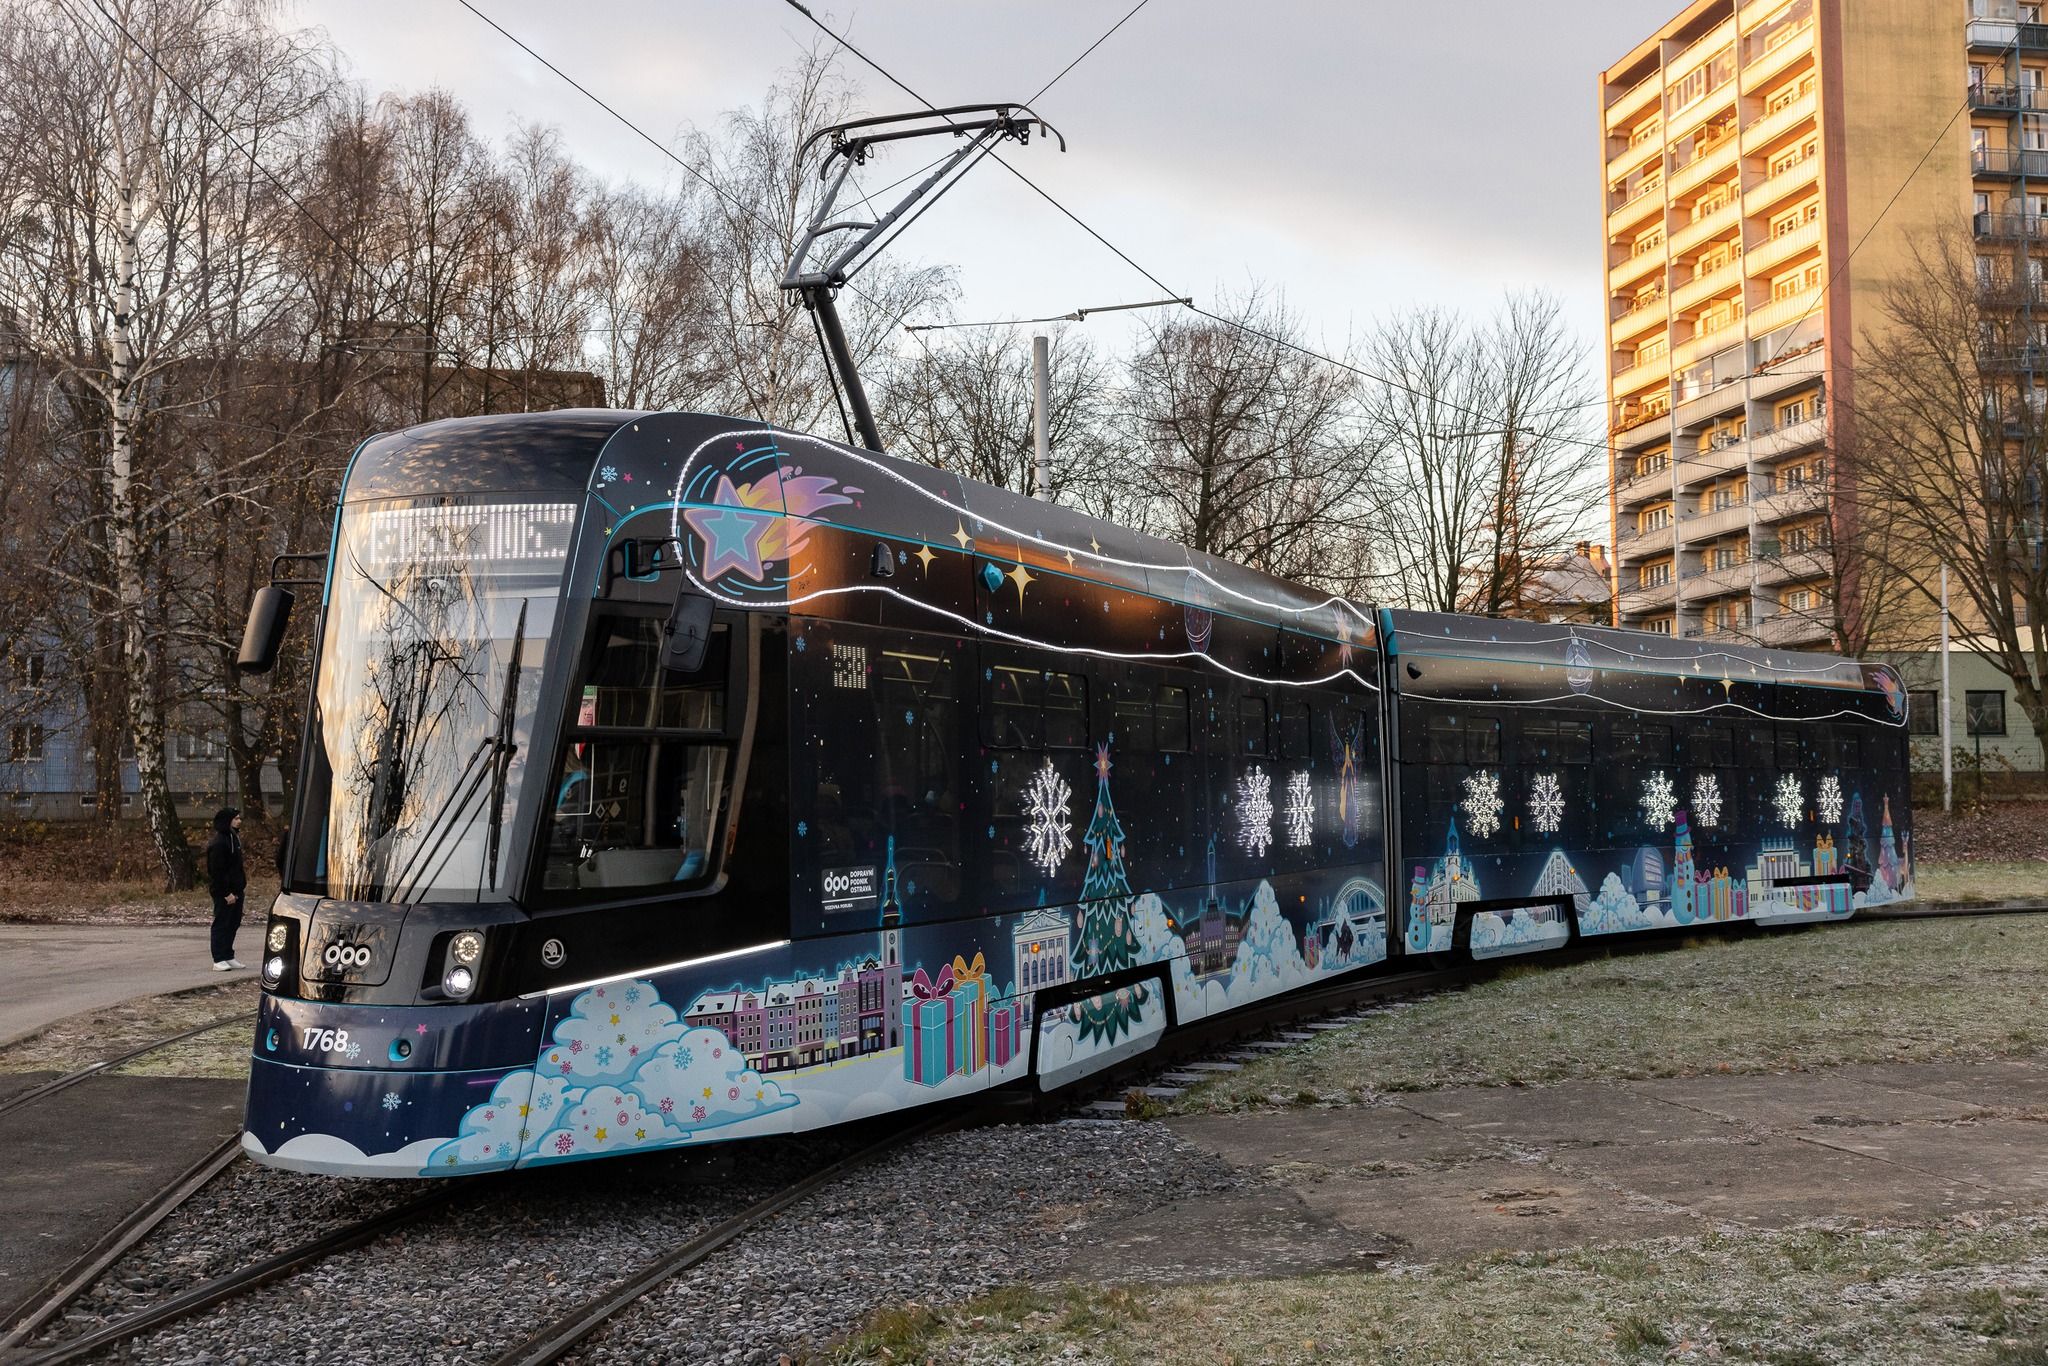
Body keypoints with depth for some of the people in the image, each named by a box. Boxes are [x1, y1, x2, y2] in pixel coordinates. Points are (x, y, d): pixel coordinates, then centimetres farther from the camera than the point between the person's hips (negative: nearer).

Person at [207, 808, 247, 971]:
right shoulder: (218, 843, -17)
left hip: (235, 890, 9)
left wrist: (243, 884, 12)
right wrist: (226, 893, -19)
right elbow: (217, 871, -19)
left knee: (234, 923, 13)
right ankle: (219, 960, 0)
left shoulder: (233, 838, 13)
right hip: (224, 892, -9)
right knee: (222, 923, -4)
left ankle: (229, 956, 22)